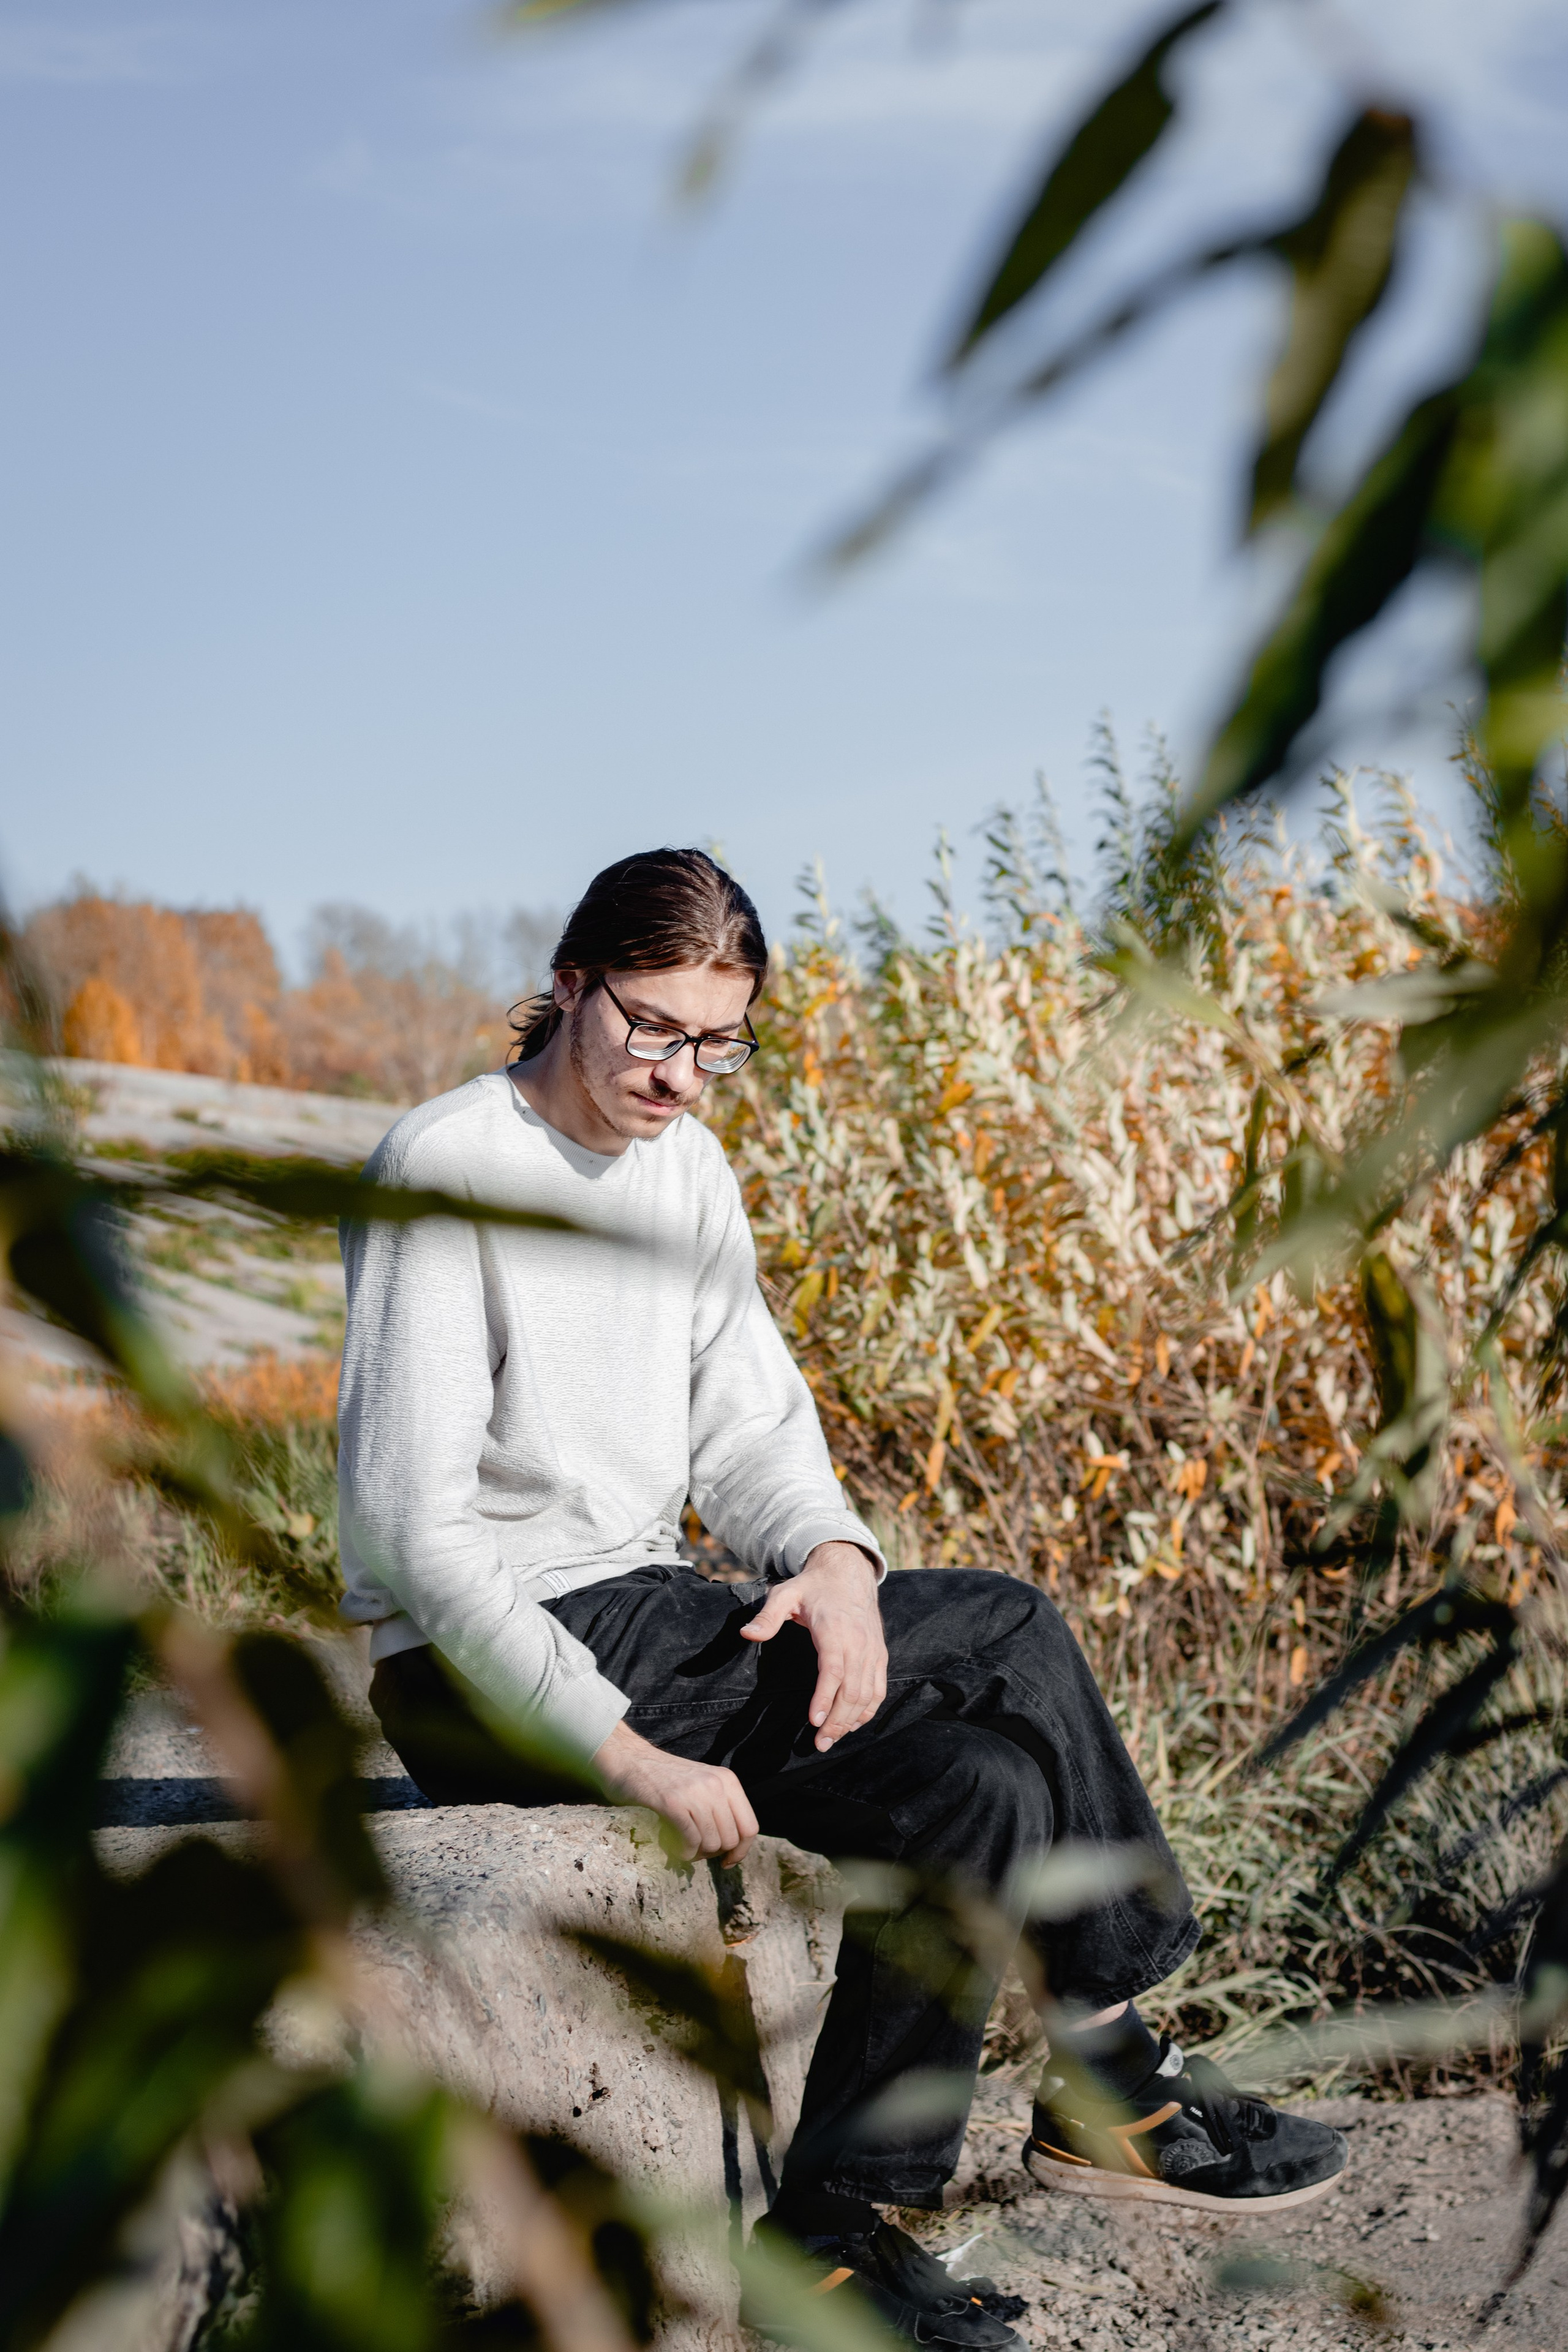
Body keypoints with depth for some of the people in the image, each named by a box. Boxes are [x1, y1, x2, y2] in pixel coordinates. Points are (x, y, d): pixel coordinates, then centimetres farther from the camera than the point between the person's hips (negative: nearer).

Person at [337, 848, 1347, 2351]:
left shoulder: (688, 1169, 10)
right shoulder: (448, 1172, -15)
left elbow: (750, 1432, 12)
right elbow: (409, 1528, -21)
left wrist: (835, 1556, -12)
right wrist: (623, 1752, -25)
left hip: (645, 1616, 8)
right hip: (481, 1668, -8)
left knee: (981, 1789, -11)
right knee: (1008, 1635, -19)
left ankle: (845, 2224, 0)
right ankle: (1112, 2086, -3)